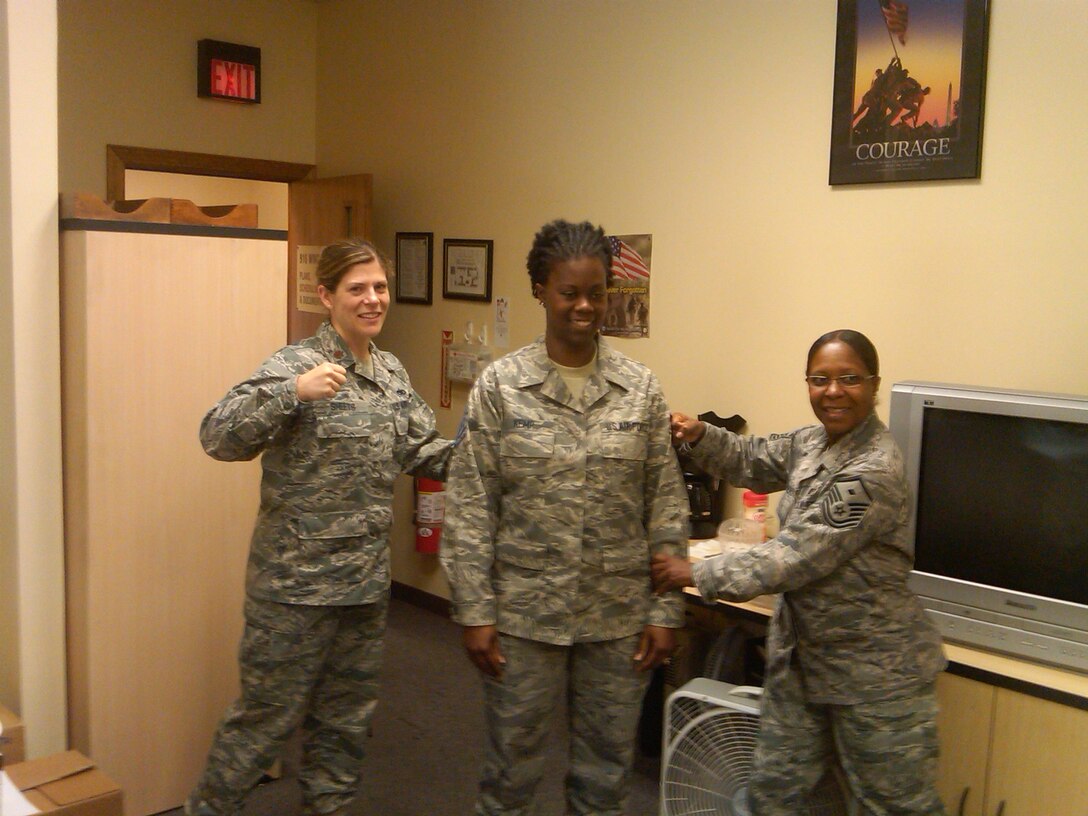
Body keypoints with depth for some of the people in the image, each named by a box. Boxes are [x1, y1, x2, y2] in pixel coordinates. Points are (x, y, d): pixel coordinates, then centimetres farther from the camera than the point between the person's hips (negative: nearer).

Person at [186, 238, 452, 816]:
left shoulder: (392, 372, 7)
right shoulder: (296, 365, -14)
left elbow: (421, 451, 15)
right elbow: (219, 437, -23)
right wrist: (293, 392, -37)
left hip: (367, 579, 7)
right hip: (296, 580, -6)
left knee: (346, 718, 19)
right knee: (268, 715, 6)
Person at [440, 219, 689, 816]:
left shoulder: (640, 388, 0)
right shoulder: (499, 386, -6)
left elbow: (667, 508, 2)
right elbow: (469, 508, -5)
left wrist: (665, 610, 0)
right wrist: (474, 611, -8)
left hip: (619, 617, 2)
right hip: (523, 613, -1)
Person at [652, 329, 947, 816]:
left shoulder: (874, 473, -26)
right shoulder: (814, 442, 2)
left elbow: (798, 555, -27)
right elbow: (754, 461, 13)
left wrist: (697, 575, -21)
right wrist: (699, 437, -8)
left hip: (874, 670, -8)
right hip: (801, 655, 8)